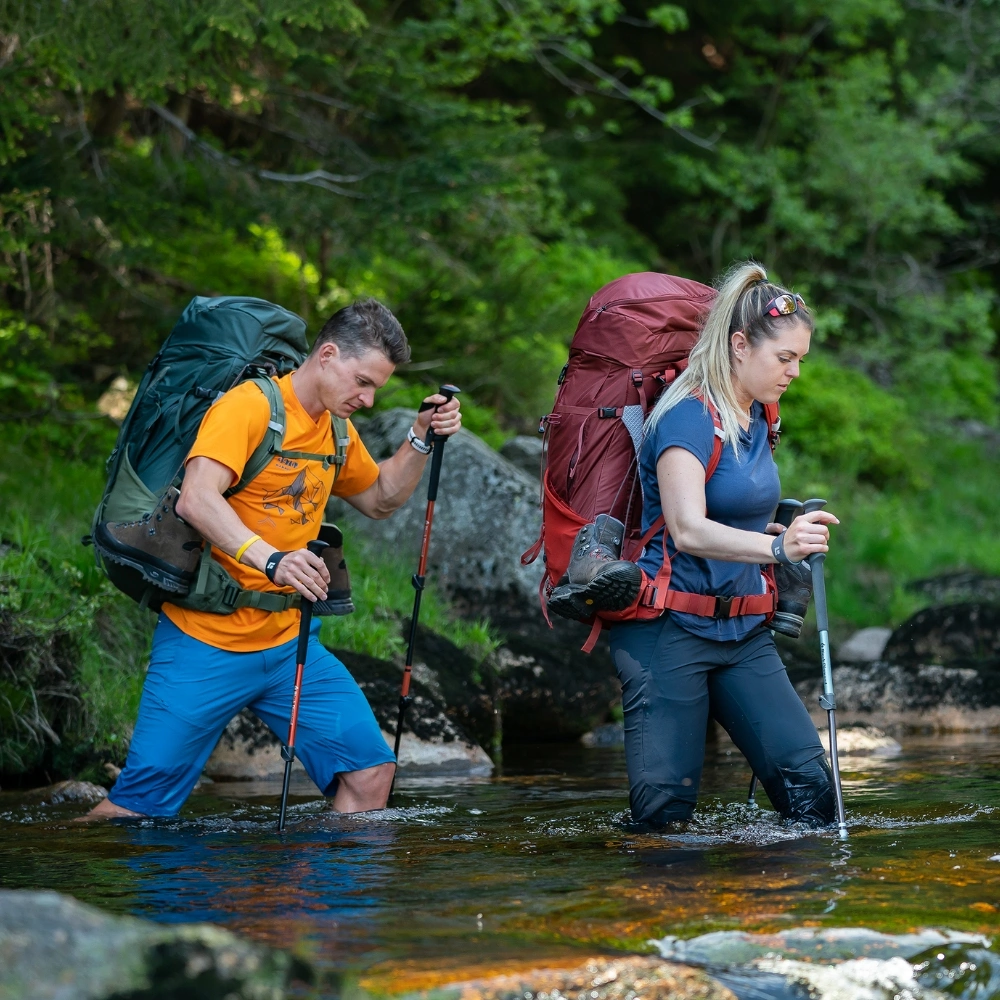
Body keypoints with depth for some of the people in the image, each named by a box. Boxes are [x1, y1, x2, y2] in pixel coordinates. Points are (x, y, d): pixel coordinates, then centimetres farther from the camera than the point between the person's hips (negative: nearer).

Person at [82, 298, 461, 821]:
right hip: (205, 646, -7)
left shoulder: (337, 430, 11)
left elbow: (380, 499, 29)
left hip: (289, 643, 7)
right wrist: (271, 559, -44)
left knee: (371, 774, -5)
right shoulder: (249, 406, -15)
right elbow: (195, 499, -30)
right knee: (136, 805, -4)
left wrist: (422, 438, 11)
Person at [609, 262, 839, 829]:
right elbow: (688, 531, -29)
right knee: (664, 809, -6)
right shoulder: (688, 419, -14)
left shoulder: (758, 419, 11)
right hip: (670, 631, -7)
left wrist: (780, 536, 15)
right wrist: (777, 546, -42)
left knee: (810, 782, -9)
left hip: (742, 632, 7)